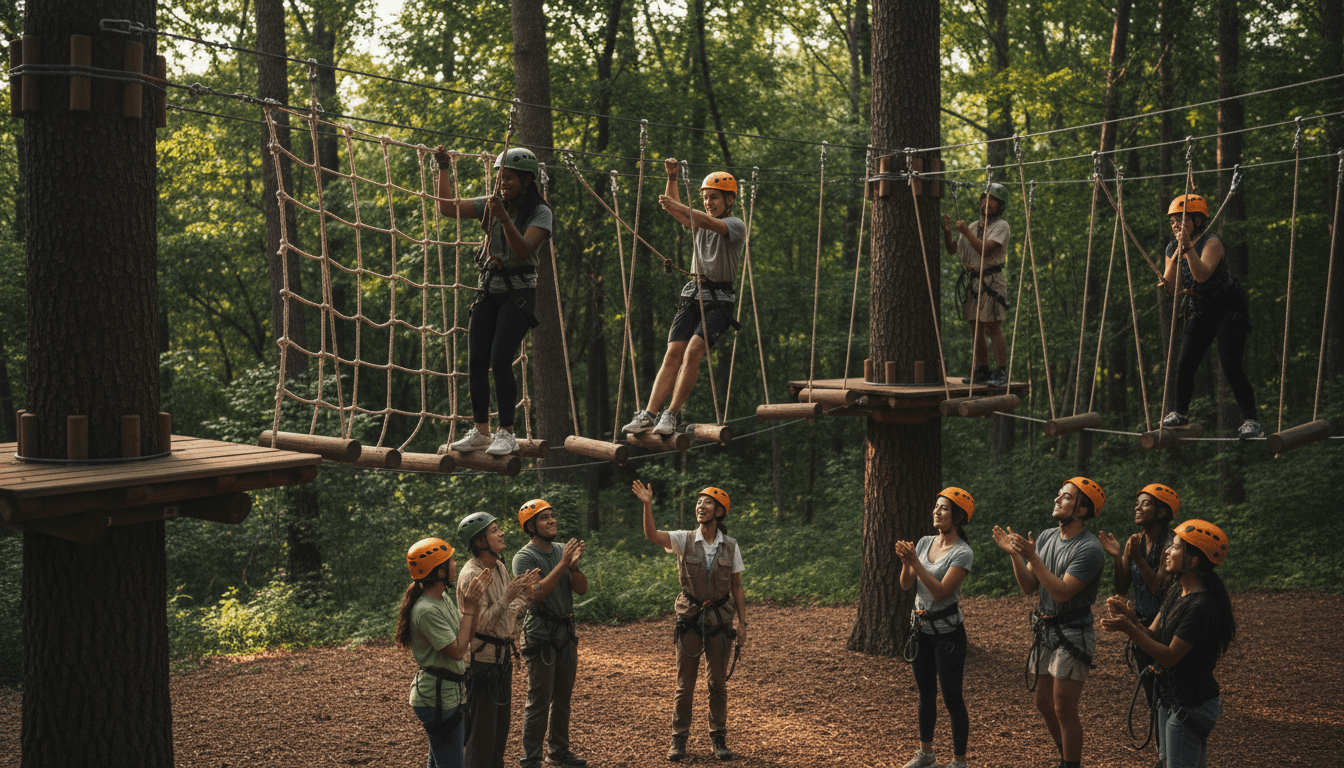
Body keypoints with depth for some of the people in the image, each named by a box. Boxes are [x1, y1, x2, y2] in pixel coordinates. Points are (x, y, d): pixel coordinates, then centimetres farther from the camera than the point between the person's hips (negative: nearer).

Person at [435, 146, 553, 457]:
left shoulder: (540, 212, -6)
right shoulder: (491, 205, 8)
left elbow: (524, 249, -21)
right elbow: (447, 206, 8)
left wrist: (504, 218, -30)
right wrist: (444, 169, 0)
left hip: (517, 293, -5)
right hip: (487, 290, 5)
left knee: (500, 361, -14)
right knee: (476, 363, 1)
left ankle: (507, 434, -5)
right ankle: (481, 431, 11)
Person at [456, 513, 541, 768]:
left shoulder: (500, 567, 8)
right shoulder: (472, 575, -20)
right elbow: (480, 623, -24)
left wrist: (524, 593, 2)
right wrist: (507, 598, -29)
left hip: (502, 656, 9)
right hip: (481, 658, -9)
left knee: (501, 726, 19)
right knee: (482, 730, -1)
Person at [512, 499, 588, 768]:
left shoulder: (562, 550, 8)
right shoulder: (524, 557, -12)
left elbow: (582, 589, 3)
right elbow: (537, 593, -24)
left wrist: (574, 566, -16)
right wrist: (562, 564, -25)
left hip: (566, 632, 7)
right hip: (541, 633, -7)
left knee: (563, 697, 16)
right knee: (539, 701, -5)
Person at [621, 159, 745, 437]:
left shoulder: (736, 225, -5)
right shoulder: (700, 223, 18)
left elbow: (710, 223, -24)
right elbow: (675, 210, 17)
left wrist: (677, 206, -37)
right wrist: (672, 179, 1)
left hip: (718, 299, -6)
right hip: (693, 294, 6)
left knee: (693, 351, -22)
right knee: (673, 354, -7)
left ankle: (671, 415, -21)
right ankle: (648, 414, -14)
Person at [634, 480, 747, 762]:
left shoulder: (730, 546, 0)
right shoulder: (684, 540, -4)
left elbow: (737, 588, 5)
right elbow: (652, 535, -22)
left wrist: (742, 623, 2)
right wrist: (647, 505, -35)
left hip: (719, 621, 1)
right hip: (689, 619, -1)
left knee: (718, 683, 7)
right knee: (684, 684, 4)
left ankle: (719, 739, 18)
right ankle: (678, 739, 13)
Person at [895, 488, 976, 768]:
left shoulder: (962, 553, -14)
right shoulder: (924, 543, 6)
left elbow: (940, 592, -22)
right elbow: (906, 585, 4)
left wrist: (915, 562, -25)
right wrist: (905, 561, -14)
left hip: (947, 632, -7)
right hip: (921, 628, 7)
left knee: (952, 698, -2)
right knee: (925, 694, 18)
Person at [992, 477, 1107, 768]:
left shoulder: (1089, 549, -18)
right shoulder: (1046, 537, 8)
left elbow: (1062, 592, -26)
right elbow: (1030, 587, 5)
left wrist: (1032, 557, -28)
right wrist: (1015, 555, -9)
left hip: (1072, 635, -8)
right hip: (1045, 632, 8)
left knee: (1064, 710, -6)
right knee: (1045, 705, 17)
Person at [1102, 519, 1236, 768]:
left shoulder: (1201, 606, -25)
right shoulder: (1176, 593, 6)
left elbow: (1169, 656, -23)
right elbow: (1153, 636, 5)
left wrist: (1128, 628, -27)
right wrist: (1130, 619, -13)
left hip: (1191, 706, -9)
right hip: (1170, 698, 9)